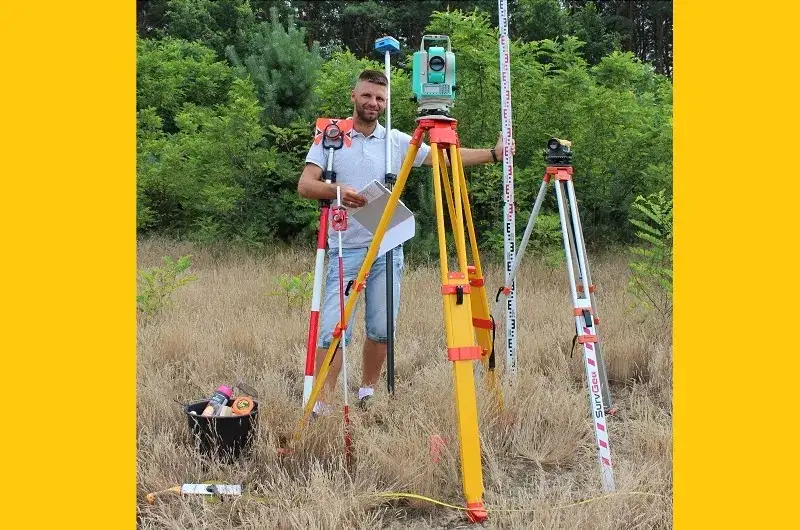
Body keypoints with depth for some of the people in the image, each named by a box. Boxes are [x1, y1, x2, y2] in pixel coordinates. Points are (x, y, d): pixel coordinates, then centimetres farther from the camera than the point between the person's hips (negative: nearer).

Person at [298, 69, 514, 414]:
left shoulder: (398, 141, 10)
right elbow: (305, 185, -5)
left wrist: (493, 154, -4)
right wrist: (336, 189, -24)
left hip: (387, 249, 3)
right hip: (345, 249, -2)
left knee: (381, 329, 4)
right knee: (334, 328, -9)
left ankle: (367, 393, 22)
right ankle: (321, 404, -3)